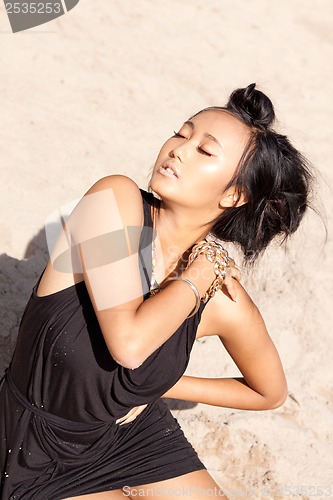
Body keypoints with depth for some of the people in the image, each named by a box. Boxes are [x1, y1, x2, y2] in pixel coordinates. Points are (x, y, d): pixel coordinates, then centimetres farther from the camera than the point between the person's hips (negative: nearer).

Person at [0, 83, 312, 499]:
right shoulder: (115, 197, -23)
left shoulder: (224, 304, -15)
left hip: (134, 434, 4)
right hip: (39, 450, -3)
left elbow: (269, 393, 5)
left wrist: (163, 384, -1)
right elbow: (128, 343, -35)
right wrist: (197, 277, -21)